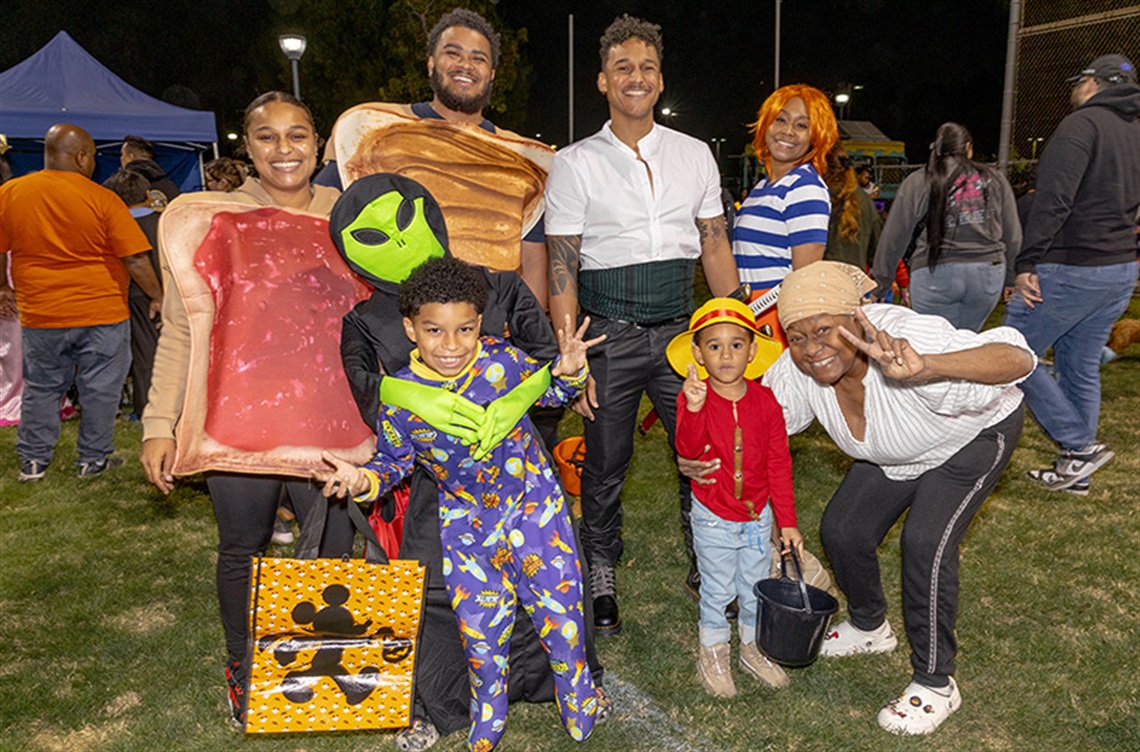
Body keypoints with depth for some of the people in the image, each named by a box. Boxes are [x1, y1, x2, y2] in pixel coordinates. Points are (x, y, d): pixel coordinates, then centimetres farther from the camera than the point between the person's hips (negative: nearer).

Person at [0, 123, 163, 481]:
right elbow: (135, 260, -12)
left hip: (39, 315, 3)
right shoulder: (102, 199, -11)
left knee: (41, 388, 16)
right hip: (101, 313, -3)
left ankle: (33, 460, 25)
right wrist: (157, 296, 1)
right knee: (99, 389, 9)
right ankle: (93, 459, 19)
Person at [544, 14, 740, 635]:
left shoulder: (695, 154, 9)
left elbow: (715, 246, 12)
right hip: (609, 331, -2)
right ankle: (600, 578, 30)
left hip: (679, 326, 3)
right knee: (605, 462, 9)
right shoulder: (575, 163, 0)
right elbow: (561, 268, -3)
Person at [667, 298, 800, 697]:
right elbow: (688, 449, -32)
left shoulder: (765, 401, -9)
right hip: (713, 518, -2)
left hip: (758, 516, 3)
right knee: (717, 591, 12)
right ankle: (713, 652, 35)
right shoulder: (693, 397, -16)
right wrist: (693, 408, -51)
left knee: (755, 587, 19)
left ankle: (753, 647, 42)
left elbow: (779, 465, -3)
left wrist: (787, 522, -1)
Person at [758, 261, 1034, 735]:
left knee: (925, 542, -22)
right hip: (894, 456, 6)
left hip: (975, 435, -6)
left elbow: (1018, 358, -53)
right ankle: (870, 628, 32)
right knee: (842, 530, 2)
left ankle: (935, 684, -1)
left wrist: (927, 368, -71)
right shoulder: (797, 372, -24)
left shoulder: (905, 341, -43)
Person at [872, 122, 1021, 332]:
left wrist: (880, 286, 10)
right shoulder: (994, 179, 14)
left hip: (935, 274, -3)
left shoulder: (916, 183, 6)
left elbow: (894, 239, 4)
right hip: (988, 273, 3)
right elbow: (1013, 237, 14)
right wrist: (1010, 280, 26)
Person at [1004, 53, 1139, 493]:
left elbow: (1053, 201, -22)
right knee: (1081, 367, 15)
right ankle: (1077, 472, 22)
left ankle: (1079, 447, -1)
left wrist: (1028, 263, -23)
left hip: (1070, 271, -9)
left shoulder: (1082, 124, -11)